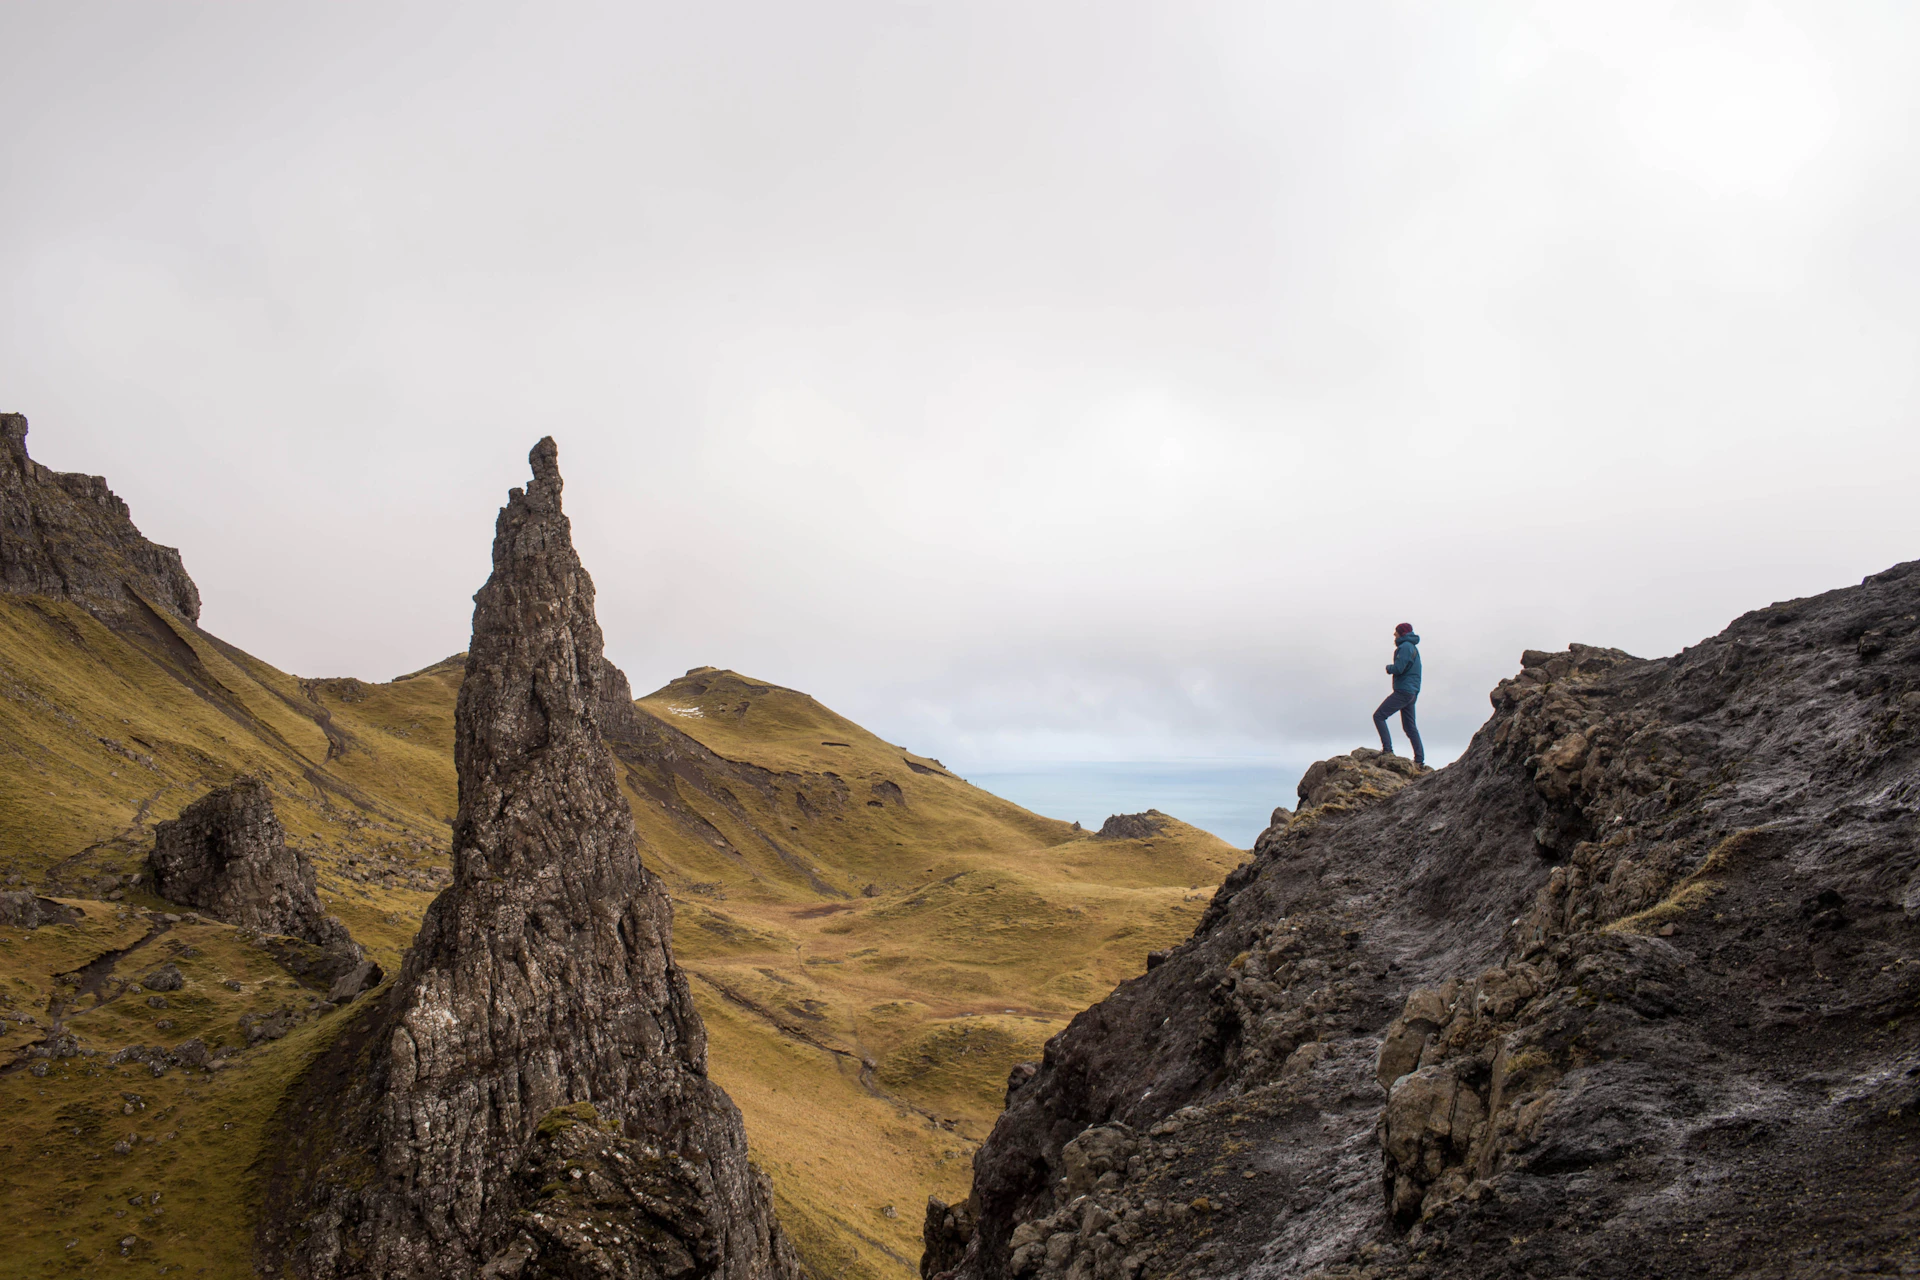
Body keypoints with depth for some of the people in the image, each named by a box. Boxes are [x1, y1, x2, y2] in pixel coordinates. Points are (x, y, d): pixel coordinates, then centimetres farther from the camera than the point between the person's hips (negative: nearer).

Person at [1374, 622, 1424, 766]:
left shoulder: (1405, 647, -12)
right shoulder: (1413, 647, 19)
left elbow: (1398, 669, -21)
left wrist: (1388, 667, -1)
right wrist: (1392, 668, 6)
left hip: (1403, 691, -10)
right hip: (1413, 692, 10)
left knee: (1379, 716, -8)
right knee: (1409, 726, 13)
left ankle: (1388, 749, -16)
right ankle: (1419, 759, 11)